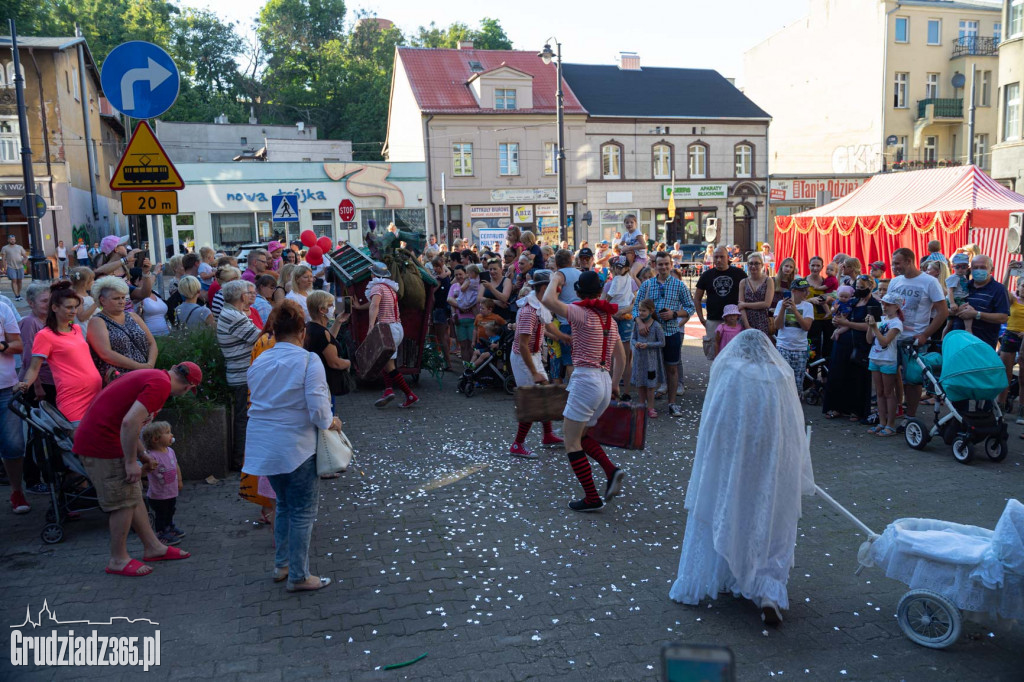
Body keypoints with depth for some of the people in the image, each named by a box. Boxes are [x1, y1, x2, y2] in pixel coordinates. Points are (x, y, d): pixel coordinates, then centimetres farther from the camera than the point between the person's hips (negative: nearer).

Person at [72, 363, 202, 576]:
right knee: (124, 503, 0)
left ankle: (153, 547, 24)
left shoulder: (150, 375, 15)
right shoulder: (161, 384, -17)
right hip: (102, 444, -10)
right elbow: (129, 422, -27)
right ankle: (118, 560, 13)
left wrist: (142, 454, 25)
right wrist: (131, 462, -18)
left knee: (134, 496, 15)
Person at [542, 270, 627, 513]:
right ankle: (612, 471, 5)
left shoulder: (582, 313, -10)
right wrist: (615, 385, 30)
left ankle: (592, 498, 2)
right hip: (604, 382, 8)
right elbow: (621, 359, 19)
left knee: (572, 442, 2)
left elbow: (548, 300, -23)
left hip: (586, 379, -8)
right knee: (579, 434, 23)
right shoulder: (609, 318, 13)